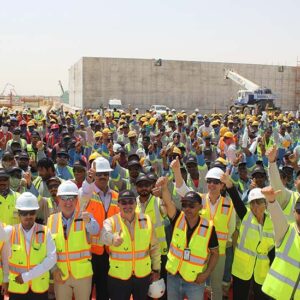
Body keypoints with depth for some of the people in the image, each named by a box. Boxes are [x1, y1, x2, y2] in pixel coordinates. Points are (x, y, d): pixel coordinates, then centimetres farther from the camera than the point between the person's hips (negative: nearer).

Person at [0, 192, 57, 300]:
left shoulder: (45, 232, -5)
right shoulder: (11, 232, -4)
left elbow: (52, 258, -11)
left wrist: (27, 276, -13)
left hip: (40, 287, 0)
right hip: (16, 288, 0)